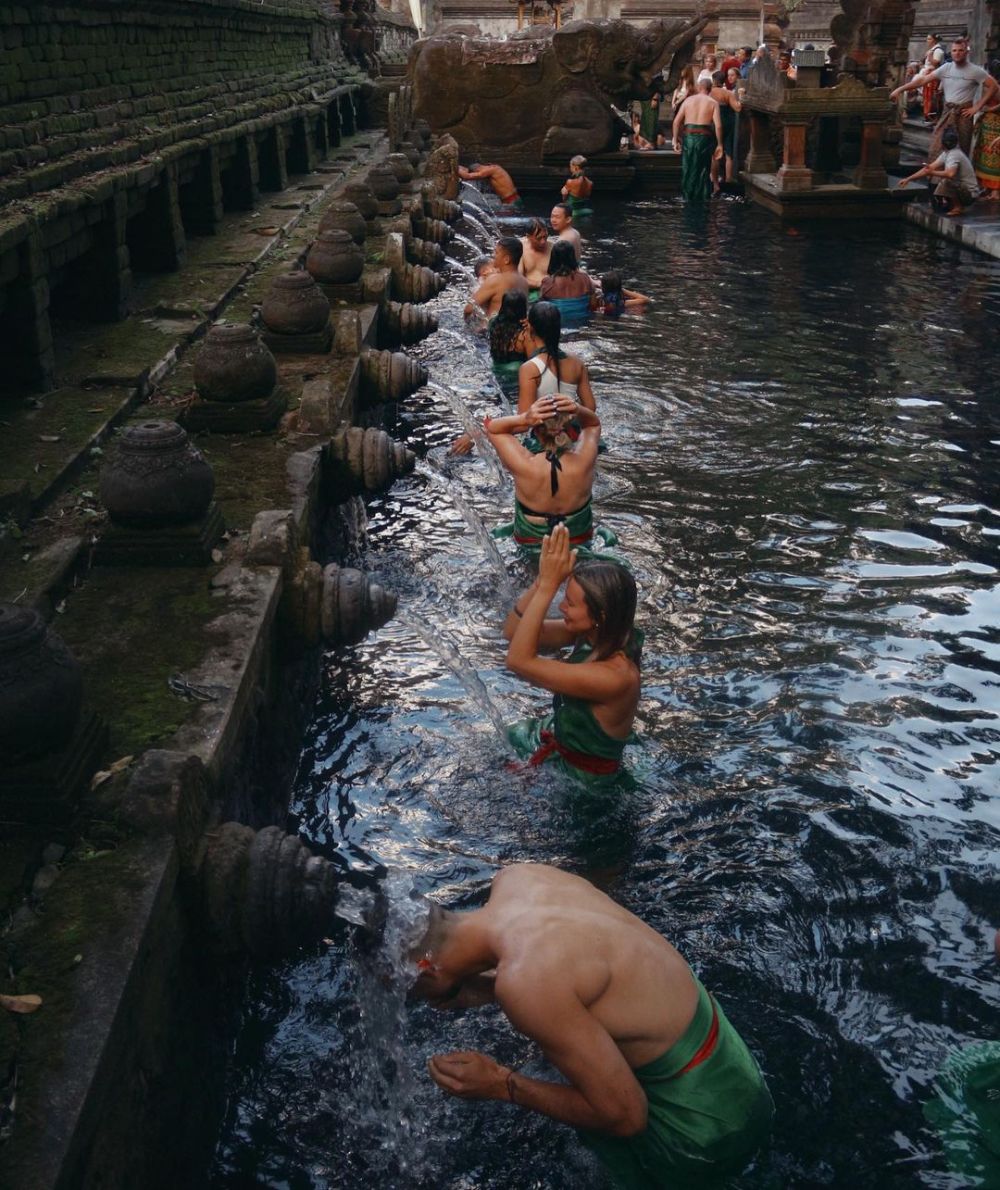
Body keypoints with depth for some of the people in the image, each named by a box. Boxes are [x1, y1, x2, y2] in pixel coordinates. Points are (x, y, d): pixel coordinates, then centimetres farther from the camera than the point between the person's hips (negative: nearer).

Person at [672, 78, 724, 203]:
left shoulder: (688, 100, 8)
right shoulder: (712, 103, 2)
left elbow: (676, 121, 2)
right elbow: (718, 125, -7)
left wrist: (675, 140, 6)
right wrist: (719, 144, -1)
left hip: (688, 136, 2)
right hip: (705, 136, -2)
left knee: (687, 168, 10)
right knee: (703, 169, 7)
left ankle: (687, 196, 12)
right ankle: (700, 197, 7)